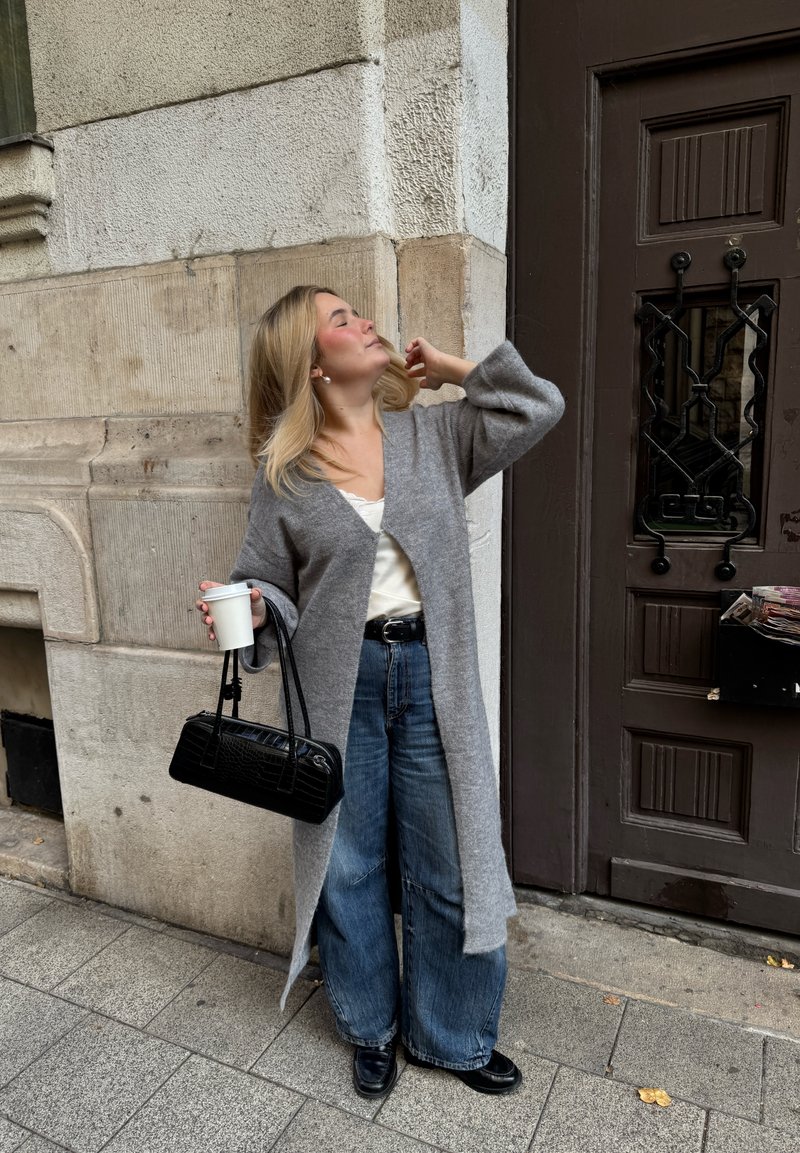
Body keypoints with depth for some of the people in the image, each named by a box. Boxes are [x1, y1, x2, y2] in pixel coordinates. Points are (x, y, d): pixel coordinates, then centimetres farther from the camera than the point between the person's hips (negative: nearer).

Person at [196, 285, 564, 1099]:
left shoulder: (433, 434, 5)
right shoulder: (285, 471, -1)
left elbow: (540, 409, 2)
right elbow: (270, 581, 2)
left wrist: (452, 368, 3)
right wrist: (251, 610, -20)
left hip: (431, 676, 2)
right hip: (341, 685, -1)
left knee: (448, 868, 11)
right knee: (348, 865, 14)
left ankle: (450, 1036, 37)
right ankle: (371, 1030, 41)